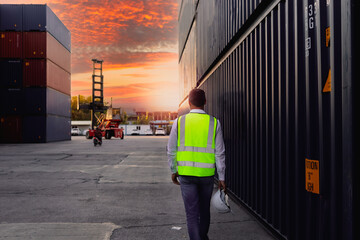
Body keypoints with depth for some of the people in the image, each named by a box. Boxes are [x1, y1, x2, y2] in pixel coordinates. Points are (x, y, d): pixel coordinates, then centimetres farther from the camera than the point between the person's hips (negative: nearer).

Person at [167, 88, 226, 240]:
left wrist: (173, 171, 15)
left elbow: (171, 150, 1)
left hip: (186, 173, -1)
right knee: (204, 209, 22)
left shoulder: (179, 122, -4)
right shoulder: (214, 123, -4)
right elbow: (220, 153, -4)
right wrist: (221, 178, 2)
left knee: (192, 212, 3)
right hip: (207, 173, 2)